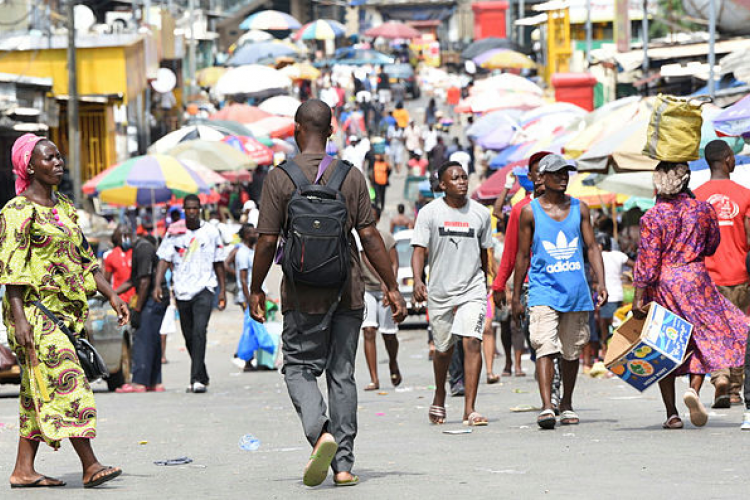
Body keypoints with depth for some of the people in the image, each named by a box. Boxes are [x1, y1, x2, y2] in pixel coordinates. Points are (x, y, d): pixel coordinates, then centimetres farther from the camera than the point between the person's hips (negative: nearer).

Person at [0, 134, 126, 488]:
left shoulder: (64, 207, 16)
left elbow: (85, 258, 21)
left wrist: (111, 294, 14)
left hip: (64, 310, 8)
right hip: (34, 309, -8)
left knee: (40, 391, 7)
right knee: (66, 379, -14)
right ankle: (90, 466, -18)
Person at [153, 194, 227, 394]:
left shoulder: (211, 232, 5)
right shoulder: (174, 233, 5)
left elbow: (218, 263, 13)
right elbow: (164, 260, -2)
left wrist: (222, 290, 12)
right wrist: (157, 285, -15)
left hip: (204, 289, -2)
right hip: (182, 291, 2)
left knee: (199, 331, -19)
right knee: (189, 337, 8)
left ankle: (197, 379, -22)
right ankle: (202, 376, 25)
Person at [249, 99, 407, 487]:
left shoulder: (280, 177, -5)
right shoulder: (351, 176, 1)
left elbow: (267, 241, -6)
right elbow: (369, 236, -1)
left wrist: (256, 290, 6)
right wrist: (392, 288, 5)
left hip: (303, 295, -2)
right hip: (348, 294, 2)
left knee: (300, 367, 6)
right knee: (342, 373, 8)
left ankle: (321, 431, -21)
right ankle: (343, 463, 6)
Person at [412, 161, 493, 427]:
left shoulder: (481, 213, 5)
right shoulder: (429, 213, -2)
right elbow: (419, 249, -8)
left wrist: (485, 282, 24)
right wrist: (417, 280, -23)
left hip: (472, 288, 0)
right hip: (439, 290, 0)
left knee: (472, 342, -16)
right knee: (443, 349, 12)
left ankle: (470, 409, -17)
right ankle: (439, 396, 40)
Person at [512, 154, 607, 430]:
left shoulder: (580, 208, 8)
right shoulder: (530, 212, 1)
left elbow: (592, 247, 10)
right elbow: (522, 256, 6)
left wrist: (600, 282, -4)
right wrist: (516, 297, 6)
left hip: (576, 291, 3)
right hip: (543, 290, -3)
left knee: (571, 351, 11)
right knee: (545, 348, -17)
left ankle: (567, 404, 26)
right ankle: (546, 407, -24)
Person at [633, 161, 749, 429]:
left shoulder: (653, 216, -7)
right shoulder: (702, 209, 0)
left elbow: (647, 259, -11)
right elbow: (712, 245, 13)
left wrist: (639, 297, -11)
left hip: (662, 285, -1)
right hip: (696, 280, 1)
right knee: (706, 336, 14)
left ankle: (671, 413, 5)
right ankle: (694, 387, -13)